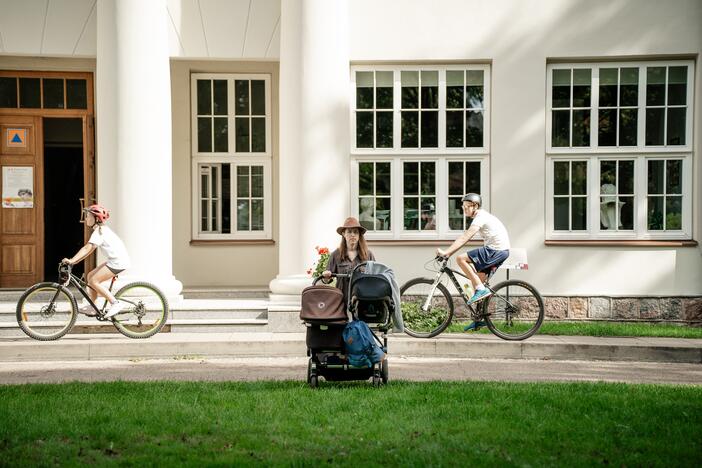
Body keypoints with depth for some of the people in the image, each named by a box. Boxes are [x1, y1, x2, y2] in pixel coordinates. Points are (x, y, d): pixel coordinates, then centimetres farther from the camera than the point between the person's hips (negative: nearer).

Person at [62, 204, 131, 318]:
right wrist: (73, 260, 10)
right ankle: (91, 307, 16)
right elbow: (89, 249, 16)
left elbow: (87, 249, -24)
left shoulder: (99, 232, -14)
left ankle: (115, 303, -10)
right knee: (90, 276, 11)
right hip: (115, 260, 10)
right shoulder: (101, 230, 16)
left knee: (93, 281, -11)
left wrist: (72, 260, -30)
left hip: (118, 261, -10)